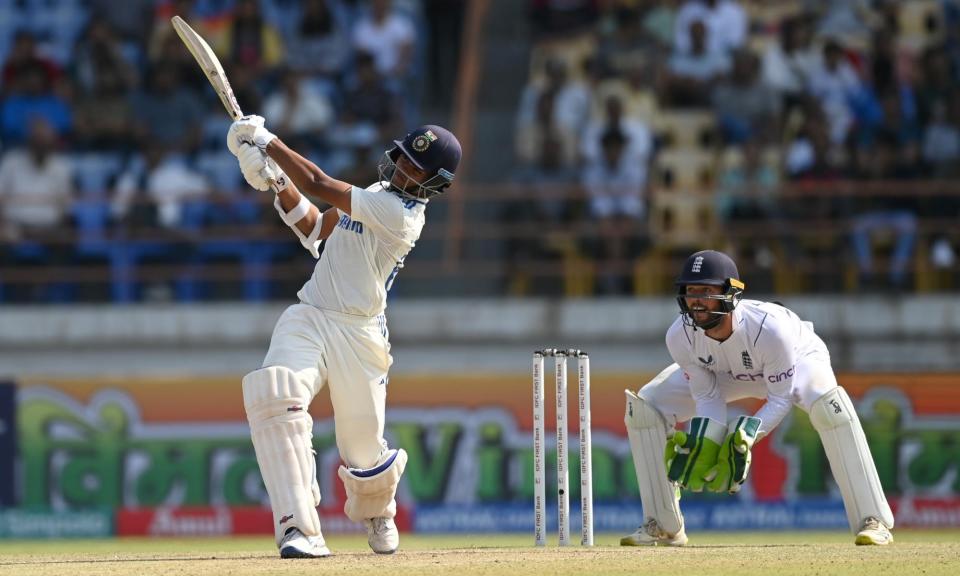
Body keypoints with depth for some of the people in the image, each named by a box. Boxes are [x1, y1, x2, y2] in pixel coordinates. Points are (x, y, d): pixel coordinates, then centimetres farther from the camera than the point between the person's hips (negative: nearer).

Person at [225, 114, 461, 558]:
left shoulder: (400, 214, -17)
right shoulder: (379, 195, 11)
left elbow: (319, 185, -18)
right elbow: (316, 229, 19)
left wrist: (266, 141, -8)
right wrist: (276, 180, 6)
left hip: (356, 334, -6)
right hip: (307, 319, 6)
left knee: (364, 450, 4)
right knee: (275, 393, -25)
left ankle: (377, 514, 44)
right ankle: (298, 527, -29)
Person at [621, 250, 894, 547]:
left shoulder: (769, 326, -42)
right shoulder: (680, 336, -30)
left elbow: (781, 399, -31)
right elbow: (708, 398, -18)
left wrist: (746, 435, -47)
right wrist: (703, 444, -36)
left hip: (797, 359, -4)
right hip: (726, 372, 4)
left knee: (828, 404, -38)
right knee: (644, 407, -12)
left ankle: (873, 521, -33)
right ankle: (664, 526, 1)